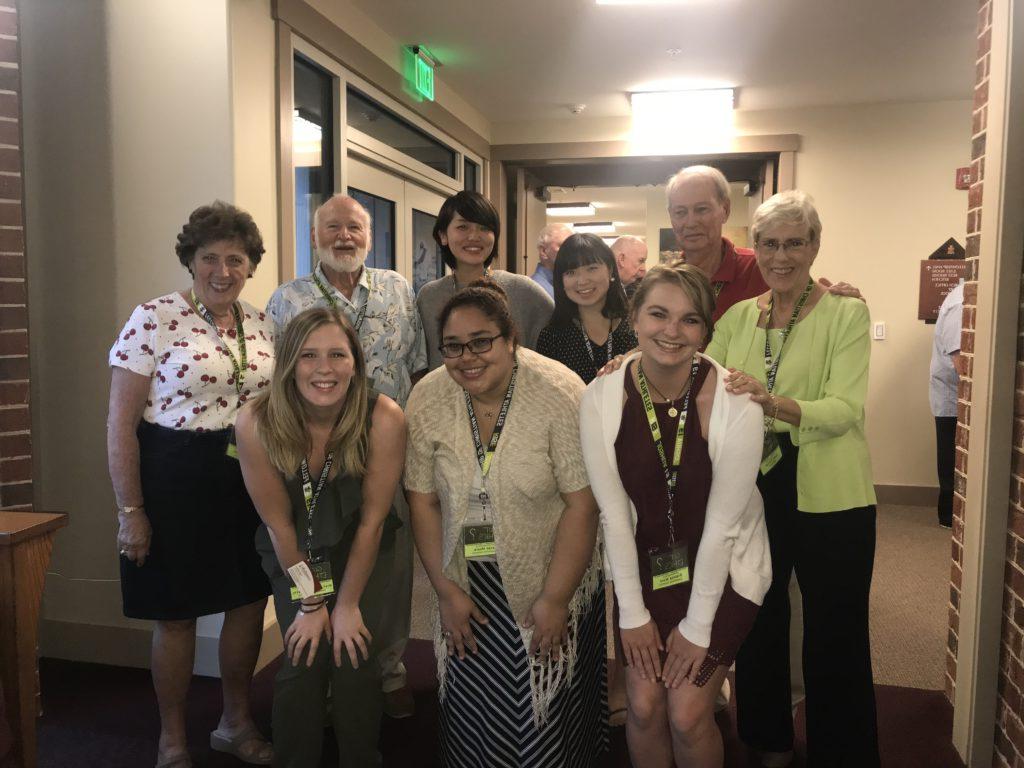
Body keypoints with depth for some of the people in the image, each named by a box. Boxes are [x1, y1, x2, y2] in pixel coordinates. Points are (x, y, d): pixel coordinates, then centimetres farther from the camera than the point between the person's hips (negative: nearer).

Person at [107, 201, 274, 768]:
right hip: (176, 481, -5)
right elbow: (120, 422, -10)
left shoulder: (262, 325, 5)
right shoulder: (154, 318, -10)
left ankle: (235, 721, 35)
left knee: (250, 599, 13)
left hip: (251, 481, 5)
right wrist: (129, 511, -11)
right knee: (176, 613, 8)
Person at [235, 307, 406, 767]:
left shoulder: (384, 419, -27)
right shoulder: (256, 423, -25)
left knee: (352, 663, -8)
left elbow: (371, 521, -17)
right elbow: (278, 523, -14)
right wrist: (310, 603, -7)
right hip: (294, 554, 1)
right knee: (302, 663, -9)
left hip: (361, 551, 0)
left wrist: (347, 605, -10)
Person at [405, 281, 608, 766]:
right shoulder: (427, 400, -9)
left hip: (550, 584, -3)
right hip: (467, 588, 3)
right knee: (472, 711, 16)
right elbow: (423, 501, -2)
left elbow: (582, 505, -19)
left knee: (547, 721, 10)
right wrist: (445, 590, -3)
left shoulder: (560, 394, -20)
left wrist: (554, 599, -17)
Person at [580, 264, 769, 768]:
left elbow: (722, 524, -16)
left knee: (687, 715, -4)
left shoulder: (736, 403, -23)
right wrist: (631, 612, -3)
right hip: (643, 567, 2)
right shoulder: (601, 399, -15)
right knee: (643, 707, 2)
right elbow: (614, 513, -8)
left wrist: (698, 626, -9)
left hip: (724, 570, -2)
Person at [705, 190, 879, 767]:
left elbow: (844, 409, -19)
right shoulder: (737, 317, 6)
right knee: (758, 626, 19)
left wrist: (774, 402, -37)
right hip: (754, 490, 5)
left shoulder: (846, 313, -7)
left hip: (829, 499, -4)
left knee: (834, 639, 9)